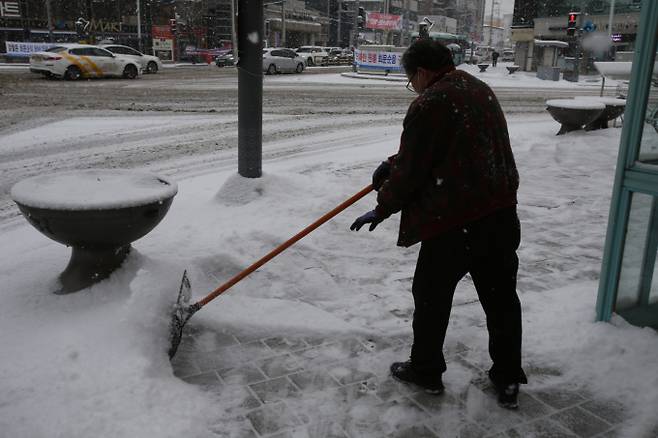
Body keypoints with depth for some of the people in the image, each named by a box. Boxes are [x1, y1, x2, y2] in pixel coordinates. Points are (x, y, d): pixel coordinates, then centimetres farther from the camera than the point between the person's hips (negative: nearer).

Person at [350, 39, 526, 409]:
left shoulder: (428, 105, -13)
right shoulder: (481, 90, 15)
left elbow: (411, 170, -10)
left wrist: (382, 209, 4)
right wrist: (393, 165, 23)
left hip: (453, 223, -8)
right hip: (501, 215, 8)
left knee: (432, 296, 11)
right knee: (502, 298, 15)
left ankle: (426, 370, 29)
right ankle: (508, 381, 27)